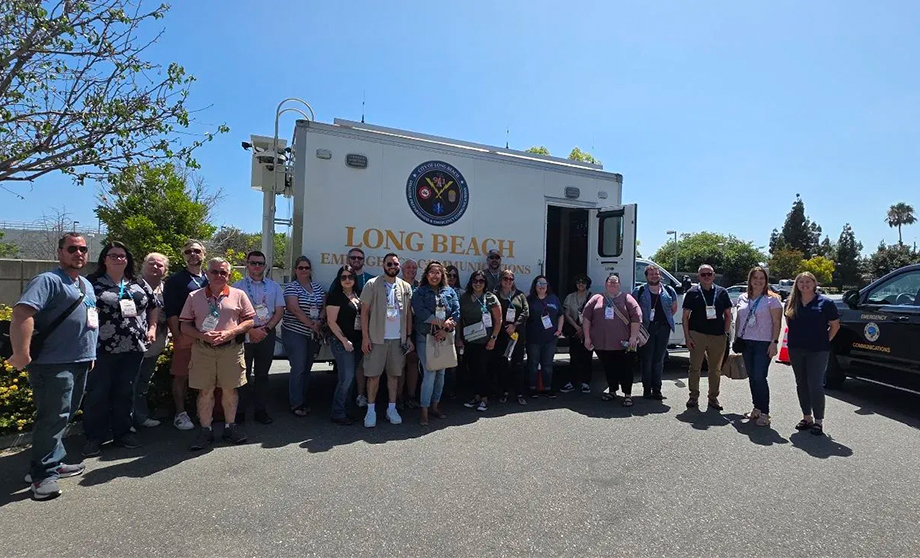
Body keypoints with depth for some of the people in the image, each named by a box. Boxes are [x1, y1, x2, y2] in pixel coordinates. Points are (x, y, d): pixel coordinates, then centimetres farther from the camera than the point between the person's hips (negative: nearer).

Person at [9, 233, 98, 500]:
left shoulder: (86, 285, 17)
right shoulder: (48, 280, -12)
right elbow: (22, 313, -25)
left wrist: (91, 353, 23)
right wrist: (21, 355, -29)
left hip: (80, 362, 9)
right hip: (54, 364, -9)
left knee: (63, 416, 17)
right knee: (53, 417, -4)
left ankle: (53, 463, 30)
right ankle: (43, 475, 8)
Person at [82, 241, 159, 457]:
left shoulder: (139, 284, 11)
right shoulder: (92, 283, -1)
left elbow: (154, 306, 20)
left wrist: (152, 328, 8)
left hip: (133, 348, 3)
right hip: (102, 348, -3)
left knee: (125, 392, 12)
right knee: (97, 394, 4)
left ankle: (122, 433, 24)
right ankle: (94, 437, 17)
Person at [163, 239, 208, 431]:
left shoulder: (208, 279, 14)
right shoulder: (175, 280, 0)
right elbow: (170, 311, -6)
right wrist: (177, 335, -13)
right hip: (184, 335, -4)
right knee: (181, 375, 2)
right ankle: (180, 413, 13)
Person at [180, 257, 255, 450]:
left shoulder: (238, 295, 4)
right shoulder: (194, 297, 7)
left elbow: (249, 320, 3)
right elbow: (185, 326, 7)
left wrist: (230, 333, -12)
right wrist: (202, 335, -12)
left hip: (231, 348, -1)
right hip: (203, 349, 1)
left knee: (230, 390, 7)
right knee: (205, 391, 6)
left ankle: (230, 426, 22)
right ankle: (205, 430, 18)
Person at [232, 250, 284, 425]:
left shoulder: (274, 286, 10)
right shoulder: (238, 286, 2)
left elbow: (279, 311, 6)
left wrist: (266, 328, -6)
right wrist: (251, 331, -11)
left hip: (267, 334, 2)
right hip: (244, 334, -2)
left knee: (262, 374, 9)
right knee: (243, 374, 2)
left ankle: (260, 409, 16)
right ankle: (240, 410, 12)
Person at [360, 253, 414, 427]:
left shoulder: (405, 287, 7)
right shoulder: (372, 285, -3)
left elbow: (408, 314, 11)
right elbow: (364, 311, -4)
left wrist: (409, 337, 6)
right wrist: (365, 337, -9)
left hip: (398, 339, 3)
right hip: (377, 338, -3)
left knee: (394, 373, 10)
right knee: (374, 374, 2)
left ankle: (392, 408, 21)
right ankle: (371, 410, 14)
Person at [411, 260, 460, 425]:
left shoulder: (449, 292, 10)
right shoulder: (419, 292, 0)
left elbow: (457, 312, 1)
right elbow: (421, 312, -14)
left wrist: (446, 329, -13)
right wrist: (443, 322, -15)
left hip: (445, 338, 4)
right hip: (426, 337, -4)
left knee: (441, 373, 10)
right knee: (430, 373, -9)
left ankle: (435, 406, 24)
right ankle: (424, 410, 0)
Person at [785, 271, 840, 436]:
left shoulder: (825, 302, -4)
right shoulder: (791, 303, 6)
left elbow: (835, 325, 2)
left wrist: (825, 341, -2)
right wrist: (795, 339, 10)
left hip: (817, 351, -4)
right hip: (795, 350, 4)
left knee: (815, 385, -5)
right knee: (801, 384, 11)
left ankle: (818, 421, 7)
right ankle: (807, 417, 23)